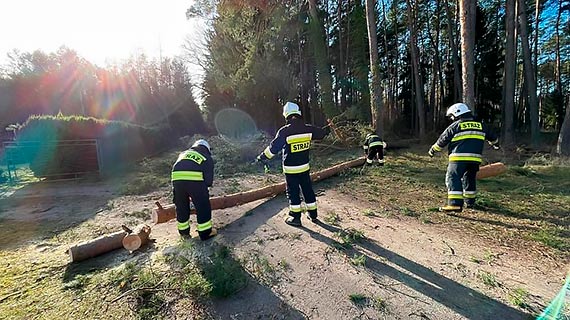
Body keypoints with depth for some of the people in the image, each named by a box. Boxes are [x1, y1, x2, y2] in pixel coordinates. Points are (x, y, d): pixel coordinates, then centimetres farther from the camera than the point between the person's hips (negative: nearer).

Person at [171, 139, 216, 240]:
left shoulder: (183, 154, 35)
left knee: (181, 207, 20)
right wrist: (204, 190, 31)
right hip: (195, 179, -4)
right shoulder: (208, 158, 26)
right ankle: (205, 232, 18)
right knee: (203, 206, 12)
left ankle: (184, 231, 35)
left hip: (177, 178, 4)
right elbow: (209, 178, 16)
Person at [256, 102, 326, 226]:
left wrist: (262, 157, -1)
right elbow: (321, 133, 12)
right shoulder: (307, 128, -4)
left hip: (290, 169, -4)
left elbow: (273, 148, -15)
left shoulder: (284, 131, -18)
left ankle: (295, 218, 16)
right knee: (308, 189, 16)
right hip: (304, 167, 5)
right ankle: (313, 214, 29)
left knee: (293, 192, 7)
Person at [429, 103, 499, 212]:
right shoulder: (480, 125, 18)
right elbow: (491, 136, 33)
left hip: (459, 158, -6)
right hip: (475, 159, 7)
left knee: (453, 179, -7)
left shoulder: (455, 126, 0)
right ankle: (470, 202, 32)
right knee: (470, 179, 21)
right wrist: (495, 143, 54)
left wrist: (433, 150, 15)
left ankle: (455, 204, -17)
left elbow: (442, 140, 2)